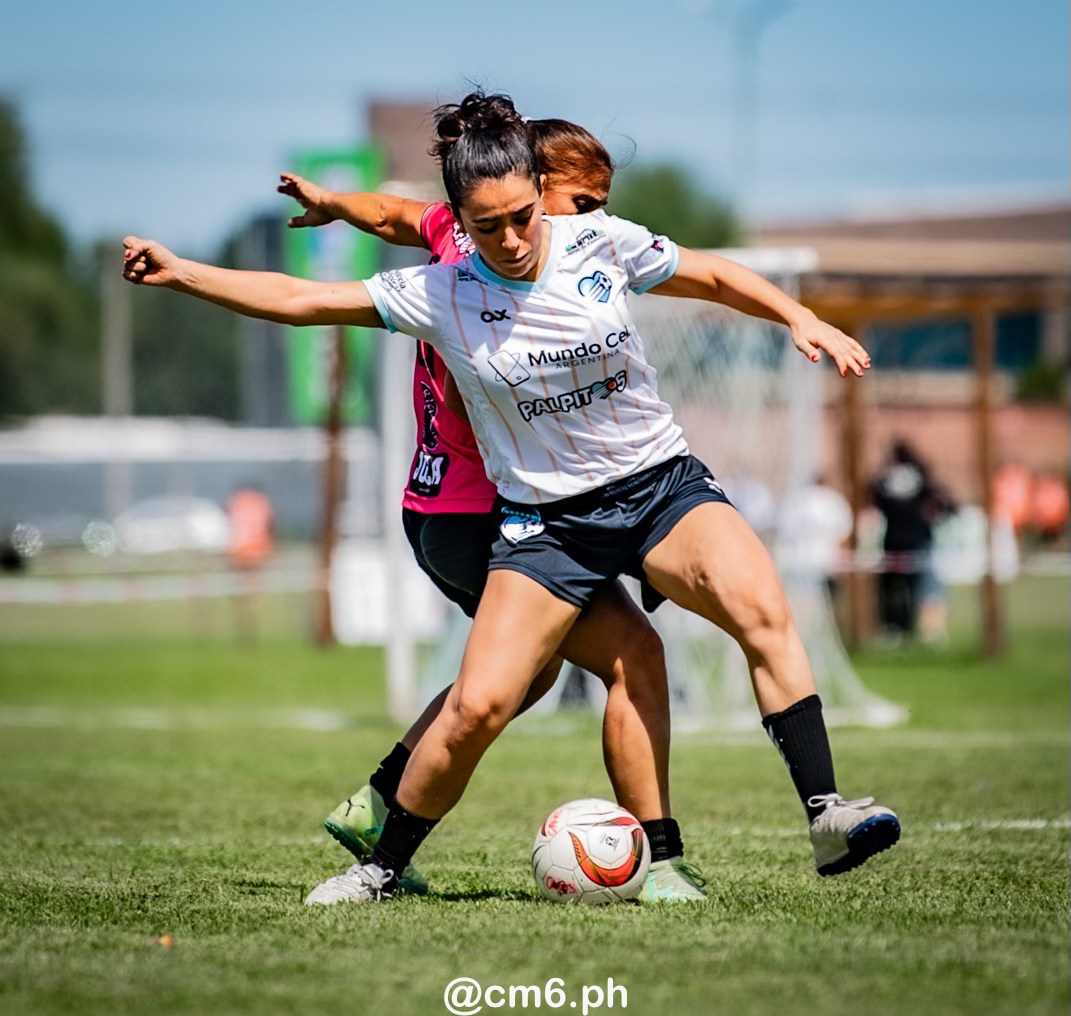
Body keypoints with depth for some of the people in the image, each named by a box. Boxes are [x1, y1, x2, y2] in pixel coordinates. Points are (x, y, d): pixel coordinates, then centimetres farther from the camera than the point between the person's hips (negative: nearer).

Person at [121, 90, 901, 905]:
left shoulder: (604, 244, -7)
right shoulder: (439, 295, -8)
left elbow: (714, 277, 10)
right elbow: (298, 300, -2)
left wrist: (802, 319, -1)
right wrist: (178, 272, -6)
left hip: (660, 483, 1)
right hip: (544, 521, 0)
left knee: (762, 609, -27)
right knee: (477, 706, -12)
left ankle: (826, 816, -26)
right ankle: (383, 867, 9)